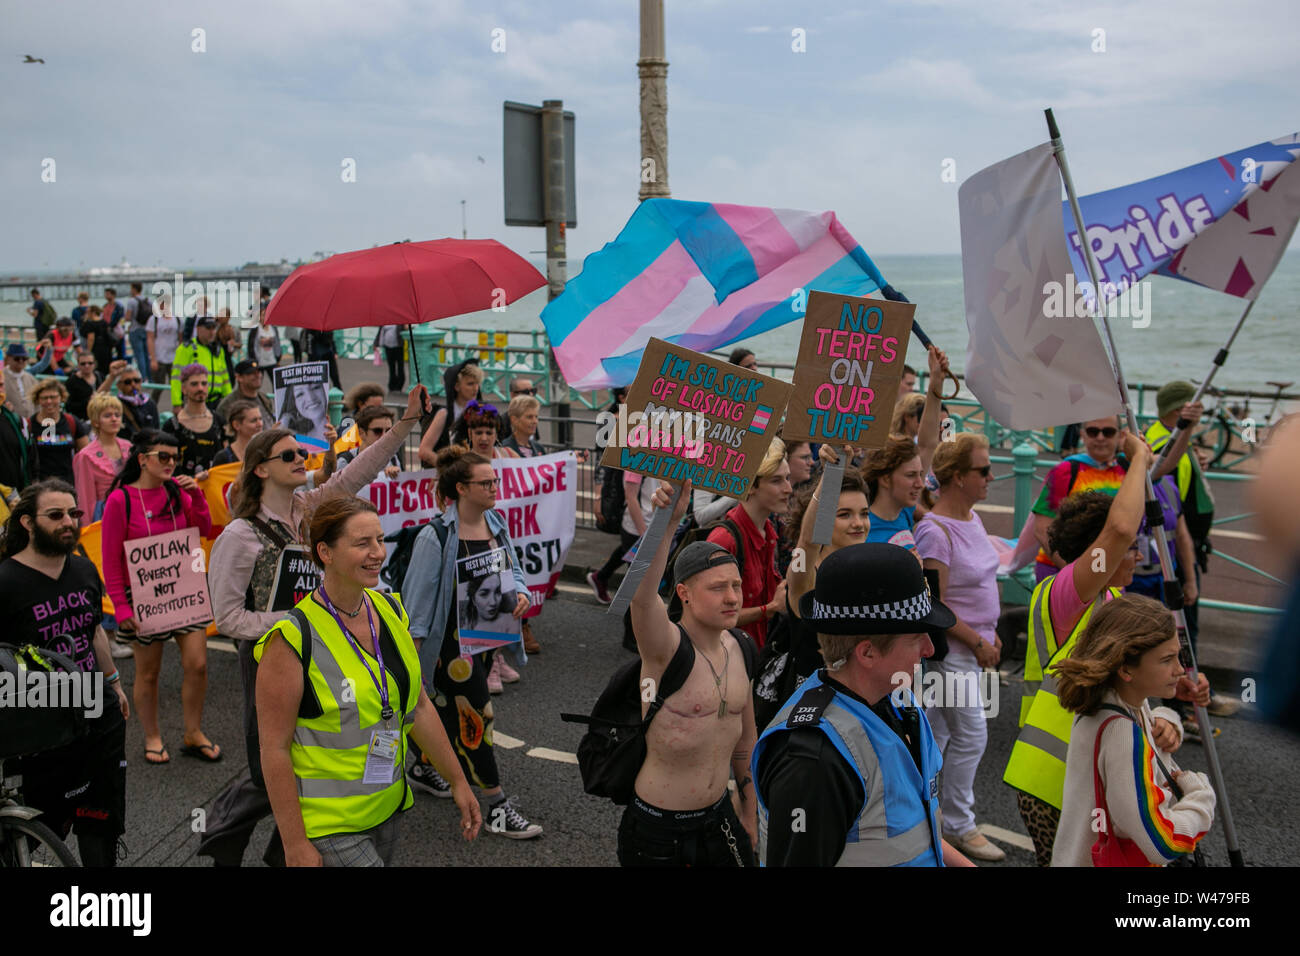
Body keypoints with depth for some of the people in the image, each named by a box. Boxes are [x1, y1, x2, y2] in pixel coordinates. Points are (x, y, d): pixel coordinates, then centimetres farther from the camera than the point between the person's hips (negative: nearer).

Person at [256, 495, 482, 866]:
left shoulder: (391, 612, 0)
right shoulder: (293, 639, -20)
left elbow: (419, 707, 9)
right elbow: (274, 748, -17)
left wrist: (458, 781, 10)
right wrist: (295, 845, -15)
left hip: (385, 806, 6)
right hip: (326, 823, -6)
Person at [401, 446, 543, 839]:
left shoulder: (496, 523, 3)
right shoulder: (436, 536, -18)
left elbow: (513, 571, 12)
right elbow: (419, 596, -14)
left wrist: (521, 594, -10)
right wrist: (411, 649, -15)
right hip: (452, 640, -7)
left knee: (451, 709, 21)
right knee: (475, 717, -4)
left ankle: (424, 768, 45)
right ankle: (497, 806, 4)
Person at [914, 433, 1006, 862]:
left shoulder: (972, 517, 7)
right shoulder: (935, 530, -22)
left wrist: (991, 633, 13)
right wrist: (978, 642, -16)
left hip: (973, 642, 9)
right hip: (950, 647, -9)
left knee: (938, 730, 17)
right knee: (971, 734, -1)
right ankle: (958, 825, 15)